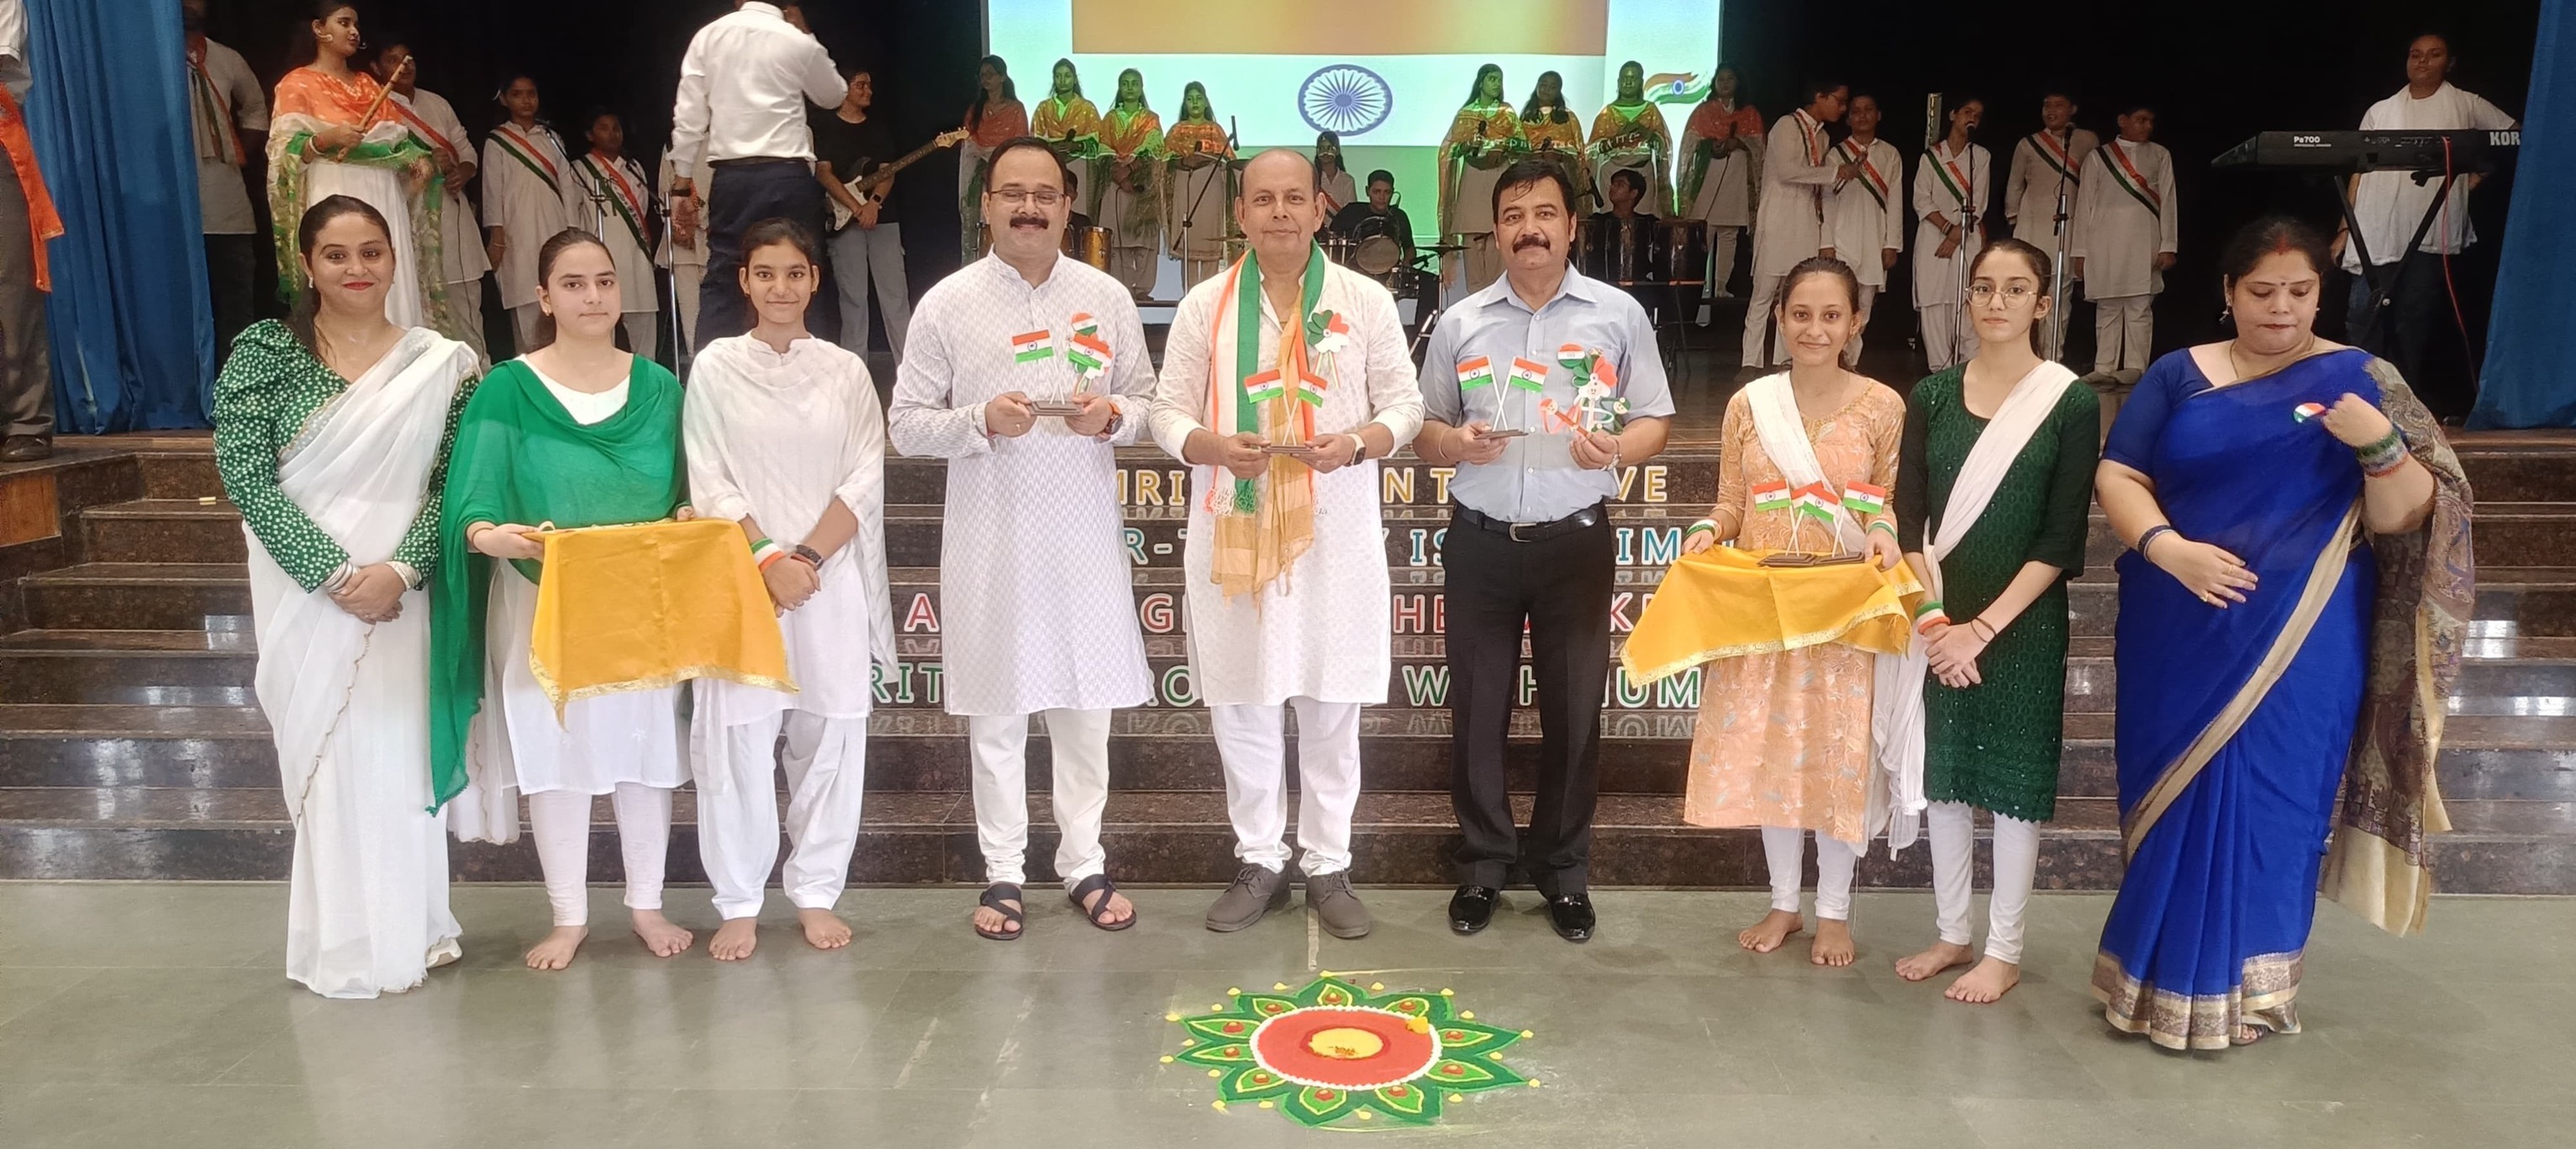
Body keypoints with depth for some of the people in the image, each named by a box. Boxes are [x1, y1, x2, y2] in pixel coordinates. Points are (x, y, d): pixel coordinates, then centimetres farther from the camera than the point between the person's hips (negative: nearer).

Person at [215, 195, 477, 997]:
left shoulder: (442, 363, 3)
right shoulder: (264, 353, 0)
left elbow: (454, 482, 0)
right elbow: (245, 476, -6)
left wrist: (401, 569, -15)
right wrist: (335, 575, -14)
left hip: (404, 593, 1)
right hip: (309, 595, -1)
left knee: (405, 754, 6)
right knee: (325, 758, 3)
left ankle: (409, 930, 20)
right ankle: (345, 945, 14)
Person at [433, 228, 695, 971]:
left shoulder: (657, 388, 3)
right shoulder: (507, 389, -5)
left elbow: (683, 495, 8)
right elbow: (472, 506, -12)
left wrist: (688, 519, -14)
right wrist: (492, 535, -33)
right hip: (541, 605, -2)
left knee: (644, 746, 9)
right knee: (552, 752, 6)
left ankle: (647, 904, 25)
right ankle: (568, 916, 22)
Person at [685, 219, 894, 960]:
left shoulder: (846, 371, 7)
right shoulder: (716, 367, 4)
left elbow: (865, 479, 1)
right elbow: (709, 484, -1)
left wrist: (808, 556, -10)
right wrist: (768, 559, -11)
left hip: (832, 577, 1)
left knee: (829, 737, 3)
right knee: (736, 739, -1)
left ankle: (816, 893, 17)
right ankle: (739, 903, 12)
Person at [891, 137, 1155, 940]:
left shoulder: (1108, 298, 5)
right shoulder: (947, 303, -1)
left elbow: (1148, 404, 9)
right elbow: (906, 425, -1)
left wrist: (1113, 415, -14)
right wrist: (982, 420, -18)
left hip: (1086, 535, 2)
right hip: (990, 540, -1)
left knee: (1087, 703, 8)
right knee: (996, 709, 7)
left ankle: (1084, 863, 24)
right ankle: (1003, 871, 21)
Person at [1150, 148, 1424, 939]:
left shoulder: (1366, 301, 3)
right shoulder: (1205, 304, 4)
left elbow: (1404, 405, 3)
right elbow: (1168, 410, 3)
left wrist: (1358, 442, -17)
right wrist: (1212, 446, -18)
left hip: (1335, 529, 0)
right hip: (1233, 528, 1)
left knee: (1332, 708, 7)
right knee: (1241, 705, 7)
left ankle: (1327, 866, 22)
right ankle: (1260, 863, 24)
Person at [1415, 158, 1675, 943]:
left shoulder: (1619, 315, 3)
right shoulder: (1460, 323, 7)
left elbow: (1656, 420, 5)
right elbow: (1424, 431, 11)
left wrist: (1619, 448, -17)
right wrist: (1454, 442, -12)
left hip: (1576, 539, -1)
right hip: (1481, 540, 1)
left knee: (1574, 708, 6)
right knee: (1477, 708, 7)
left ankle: (1564, 872, 23)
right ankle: (1483, 864, 23)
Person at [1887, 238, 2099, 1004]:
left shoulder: (2071, 405, -5)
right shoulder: (1932, 397, 4)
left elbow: (2062, 540, -9)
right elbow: (1909, 518, 0)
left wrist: (1984, 626, -15)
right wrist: (1934, 617, -12)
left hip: (2021, 625, -3)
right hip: (1938, 620, 3)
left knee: (2013, 781, 5)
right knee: (1945, 774, 10)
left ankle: (2004, 952, 18)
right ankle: (1952, 934, 25)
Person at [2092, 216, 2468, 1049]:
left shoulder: (2358, 380, 0)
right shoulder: (2177, 377, 4)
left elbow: (2402, 517, -5)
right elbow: (2116, 475, -3)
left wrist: (2382, 444, -24)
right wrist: (2163, 545, -20)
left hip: (2301, 642, -1)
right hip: (2180, 634, 2)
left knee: (2268, 799, 3)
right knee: (2173, 795, 9)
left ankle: (2241, 985, 19)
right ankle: (2161, 969, 24)